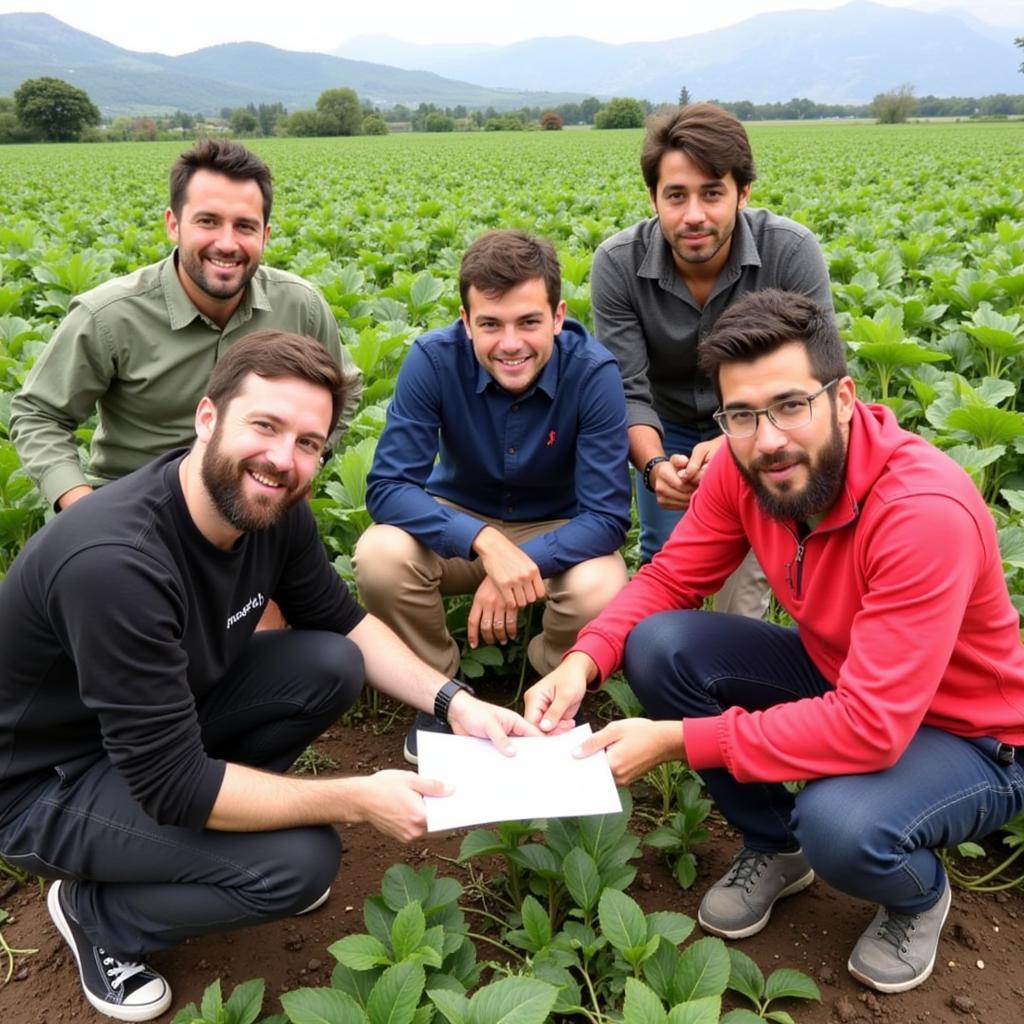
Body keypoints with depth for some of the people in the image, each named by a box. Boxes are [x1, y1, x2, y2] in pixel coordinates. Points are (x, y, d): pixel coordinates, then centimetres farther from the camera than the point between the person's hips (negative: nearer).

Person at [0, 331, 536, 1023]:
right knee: (300, 862, -21)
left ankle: (210, 832, 8)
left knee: (331, 667, -9)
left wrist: (452, 700, -11)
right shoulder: (115, 563, -36)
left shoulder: (271, 509, -14)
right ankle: (98, 913, 5)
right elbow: (172, 785, -31)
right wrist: (359, 800, -26)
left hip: (169, 720, 7)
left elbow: (342, 622, 3)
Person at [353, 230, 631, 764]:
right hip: (459, 521, 1)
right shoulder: (433, 359, -22)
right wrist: (485, 541, -41)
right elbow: (388, 486, -25)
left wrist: (523, 562, -38)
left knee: (600, 590, -33)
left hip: (557, 533, 0)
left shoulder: (593, 372, -23)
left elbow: (607, 515, -23)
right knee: (379, 556, -30)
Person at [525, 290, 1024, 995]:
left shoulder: (925, 511, -35)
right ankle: (776, 847, 9)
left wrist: (676, 741, -34)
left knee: (842, 824, -36)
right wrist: (583, 662, -26)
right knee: (660, 646, -14)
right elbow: (669, 579, -6)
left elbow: (871, 728, -36)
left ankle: (920, 894, 5)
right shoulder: (745, 466, -16)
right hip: (836, 674, 6)